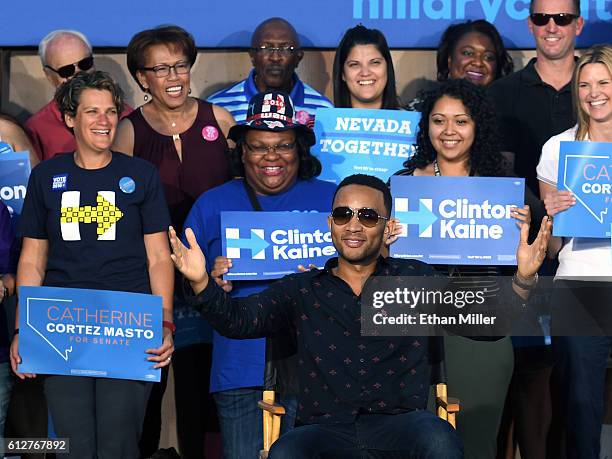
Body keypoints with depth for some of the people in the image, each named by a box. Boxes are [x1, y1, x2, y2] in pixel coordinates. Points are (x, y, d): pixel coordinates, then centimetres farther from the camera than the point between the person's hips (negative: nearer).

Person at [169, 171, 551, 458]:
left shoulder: (416, 280, 15)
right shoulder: (302, 290, 17)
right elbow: (239, 320, 5)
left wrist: (523, 280, -11)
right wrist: (202, 282, -14)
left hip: (399, 421, 0)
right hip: (326, 428, 0)